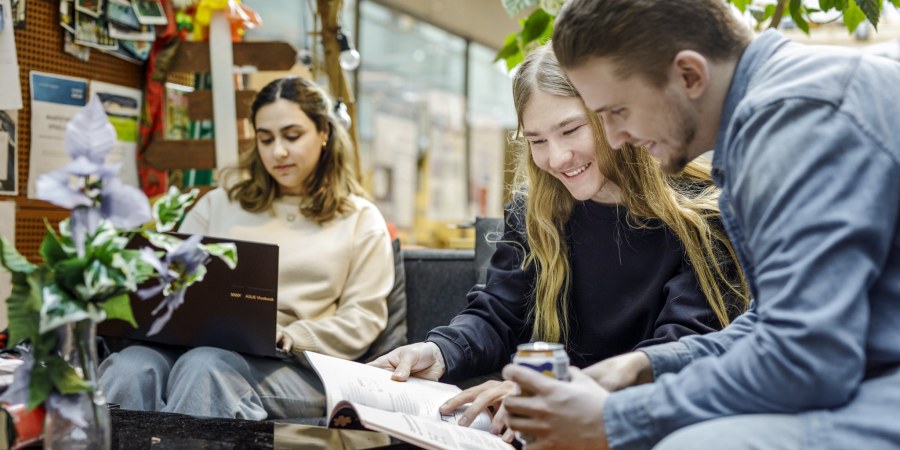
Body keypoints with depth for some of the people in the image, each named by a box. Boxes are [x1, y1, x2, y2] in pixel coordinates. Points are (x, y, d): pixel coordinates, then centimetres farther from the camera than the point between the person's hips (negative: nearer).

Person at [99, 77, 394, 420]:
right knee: (130, 366, -32)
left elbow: (362, 319, 6)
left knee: (203, 366, -36)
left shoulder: (360, 220, 15)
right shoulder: (220, 203, 24)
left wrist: (287, 337, -11)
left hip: (293, 366, -2)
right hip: (198, 343, 3)